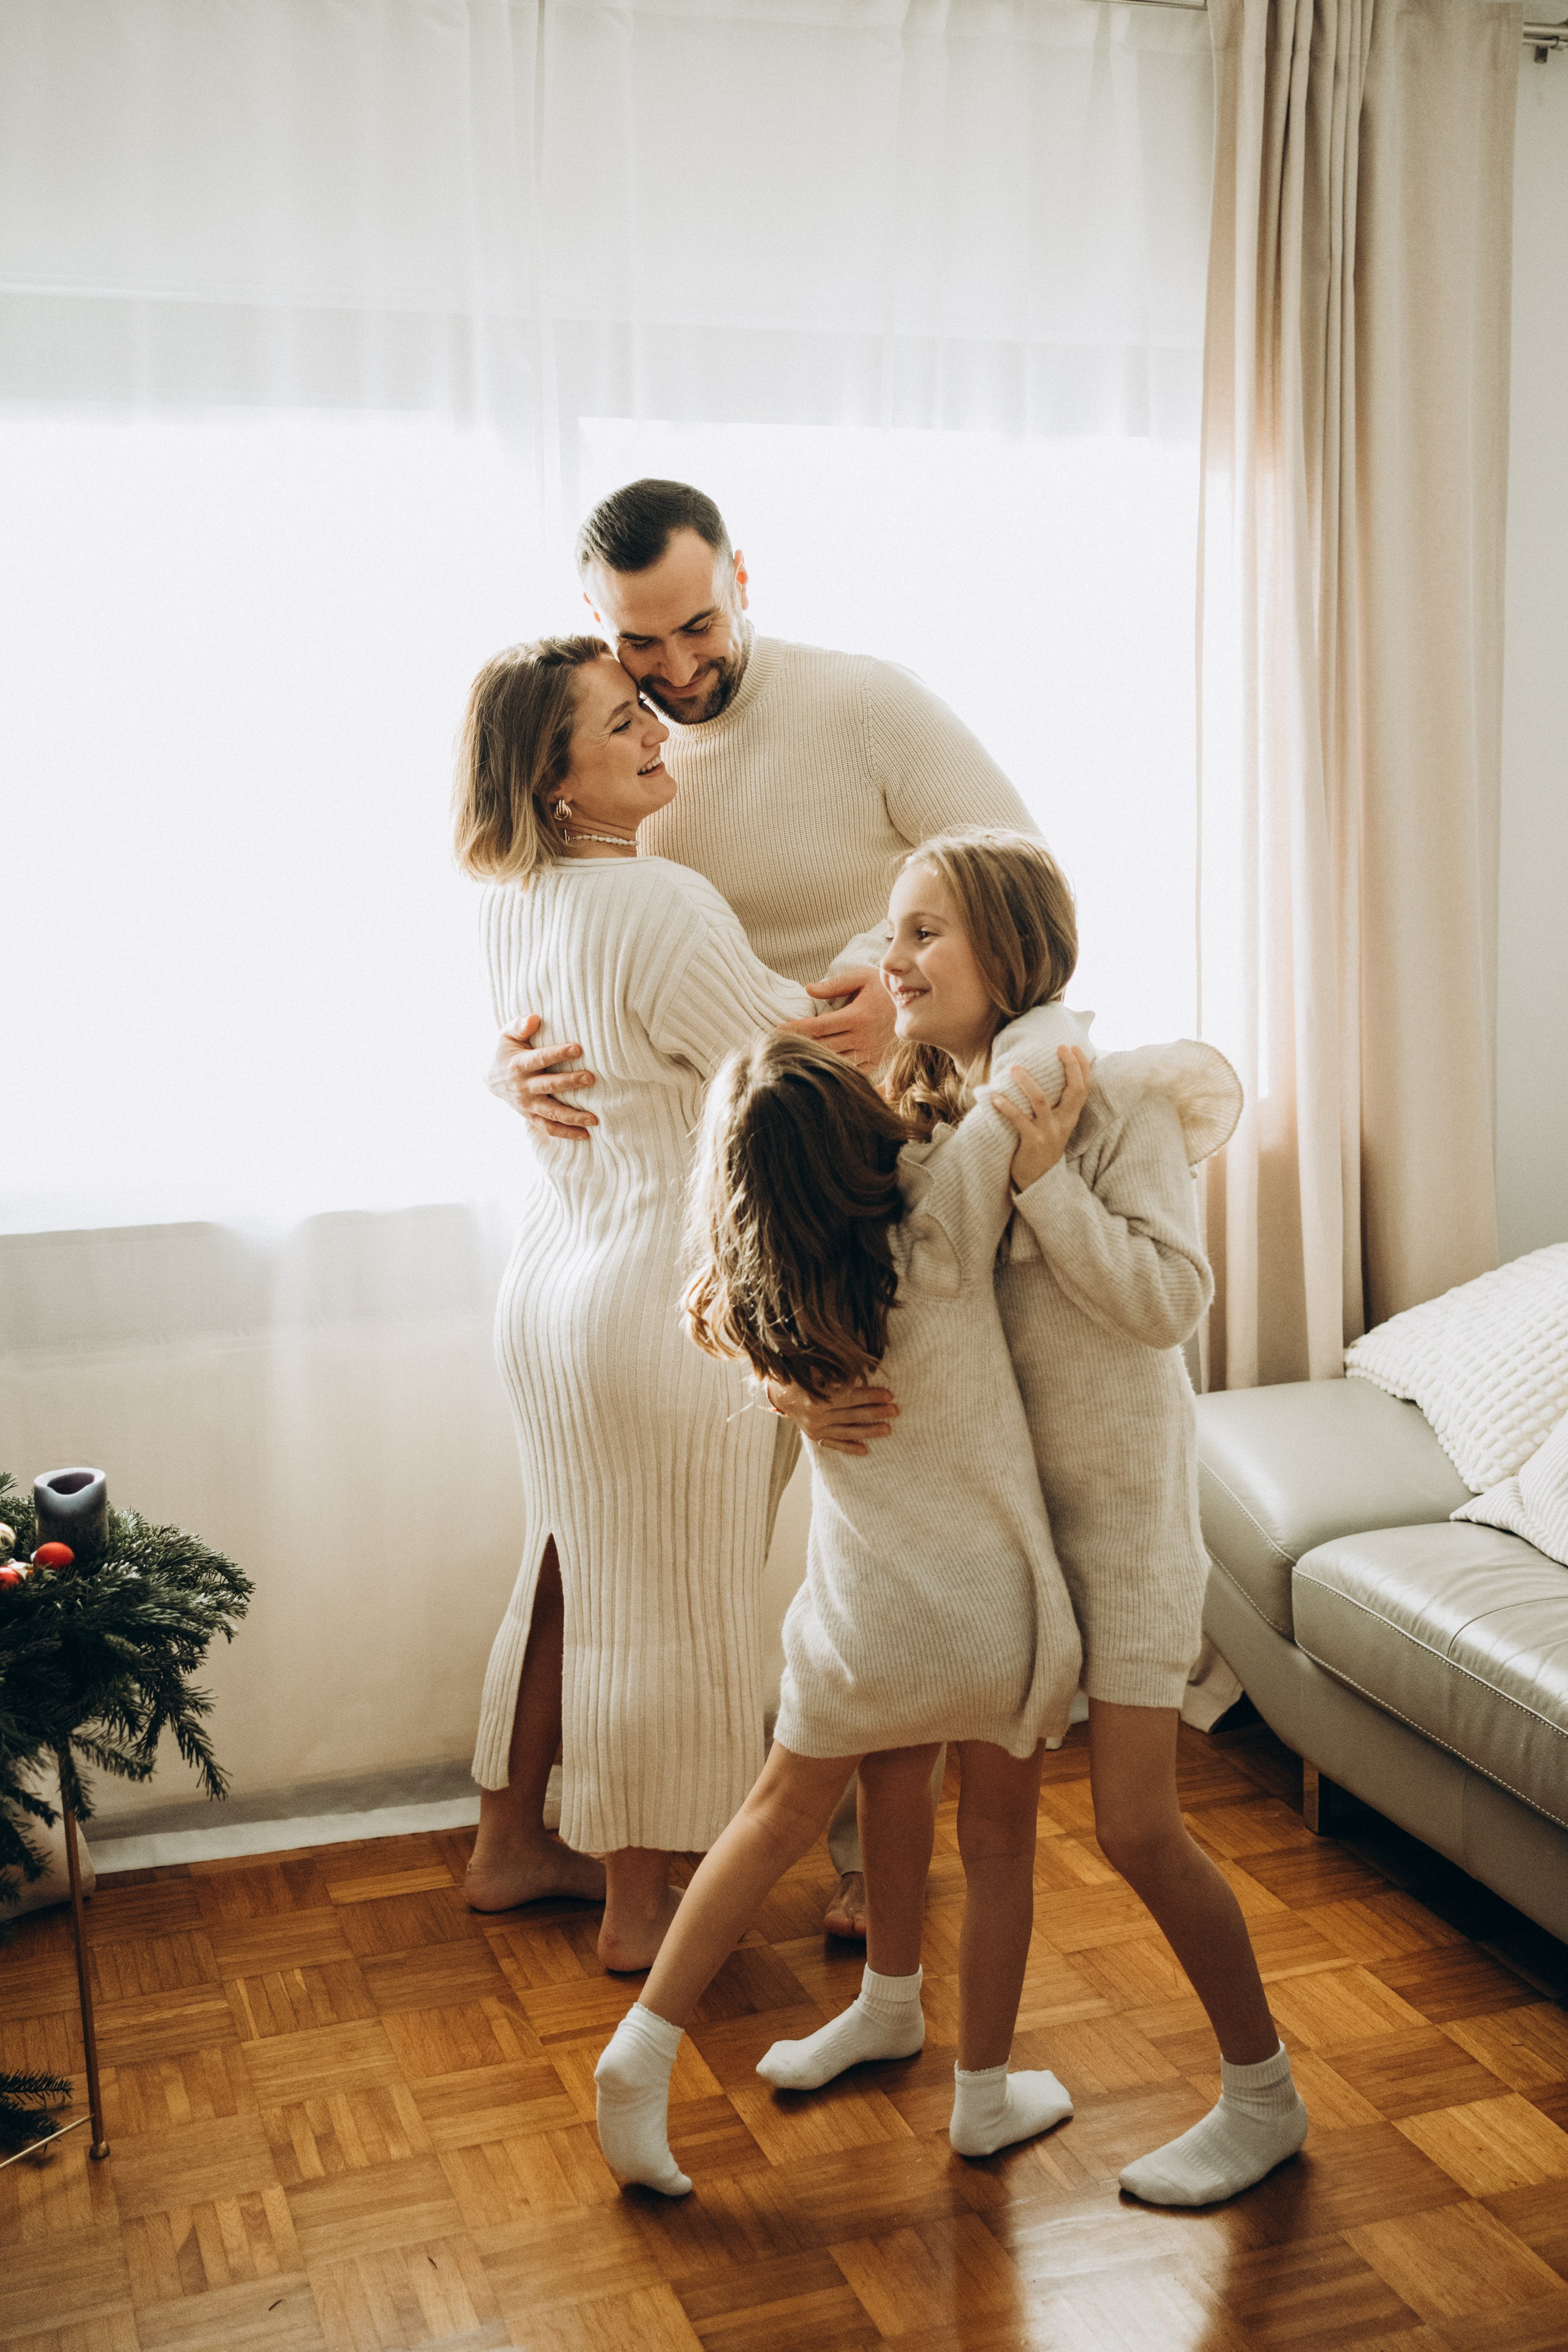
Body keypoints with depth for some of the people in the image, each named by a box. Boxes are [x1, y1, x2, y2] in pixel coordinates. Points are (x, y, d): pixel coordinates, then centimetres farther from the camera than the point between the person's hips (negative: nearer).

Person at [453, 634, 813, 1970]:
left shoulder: (511, 902, 3)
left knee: (571, 1570, 23)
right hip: (665, 1303, -8)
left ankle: (511, 1846, 38)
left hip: (554, 1278, 8)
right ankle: (641, 1909, 24)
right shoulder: (659, 910, -23)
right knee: (671, 1606, 7)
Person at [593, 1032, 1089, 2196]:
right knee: (999, 1841, 20)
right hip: (995, 1602, -2)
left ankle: (645, 2048, 22)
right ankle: (985, 2092, 36)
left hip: (862, 1616, 3)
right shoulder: (940, 1215, -21)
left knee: (782, 1815, 24)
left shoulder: (759, 1300, -7)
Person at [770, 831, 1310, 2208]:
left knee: (1136, 1827, -5)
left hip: (1120, 1505, -6)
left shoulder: (1114, 1097, -17)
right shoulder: (908, 1119, 0)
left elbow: (1169, 1301, -25)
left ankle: (1264, 2096, 17)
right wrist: (790, 1373, -23)